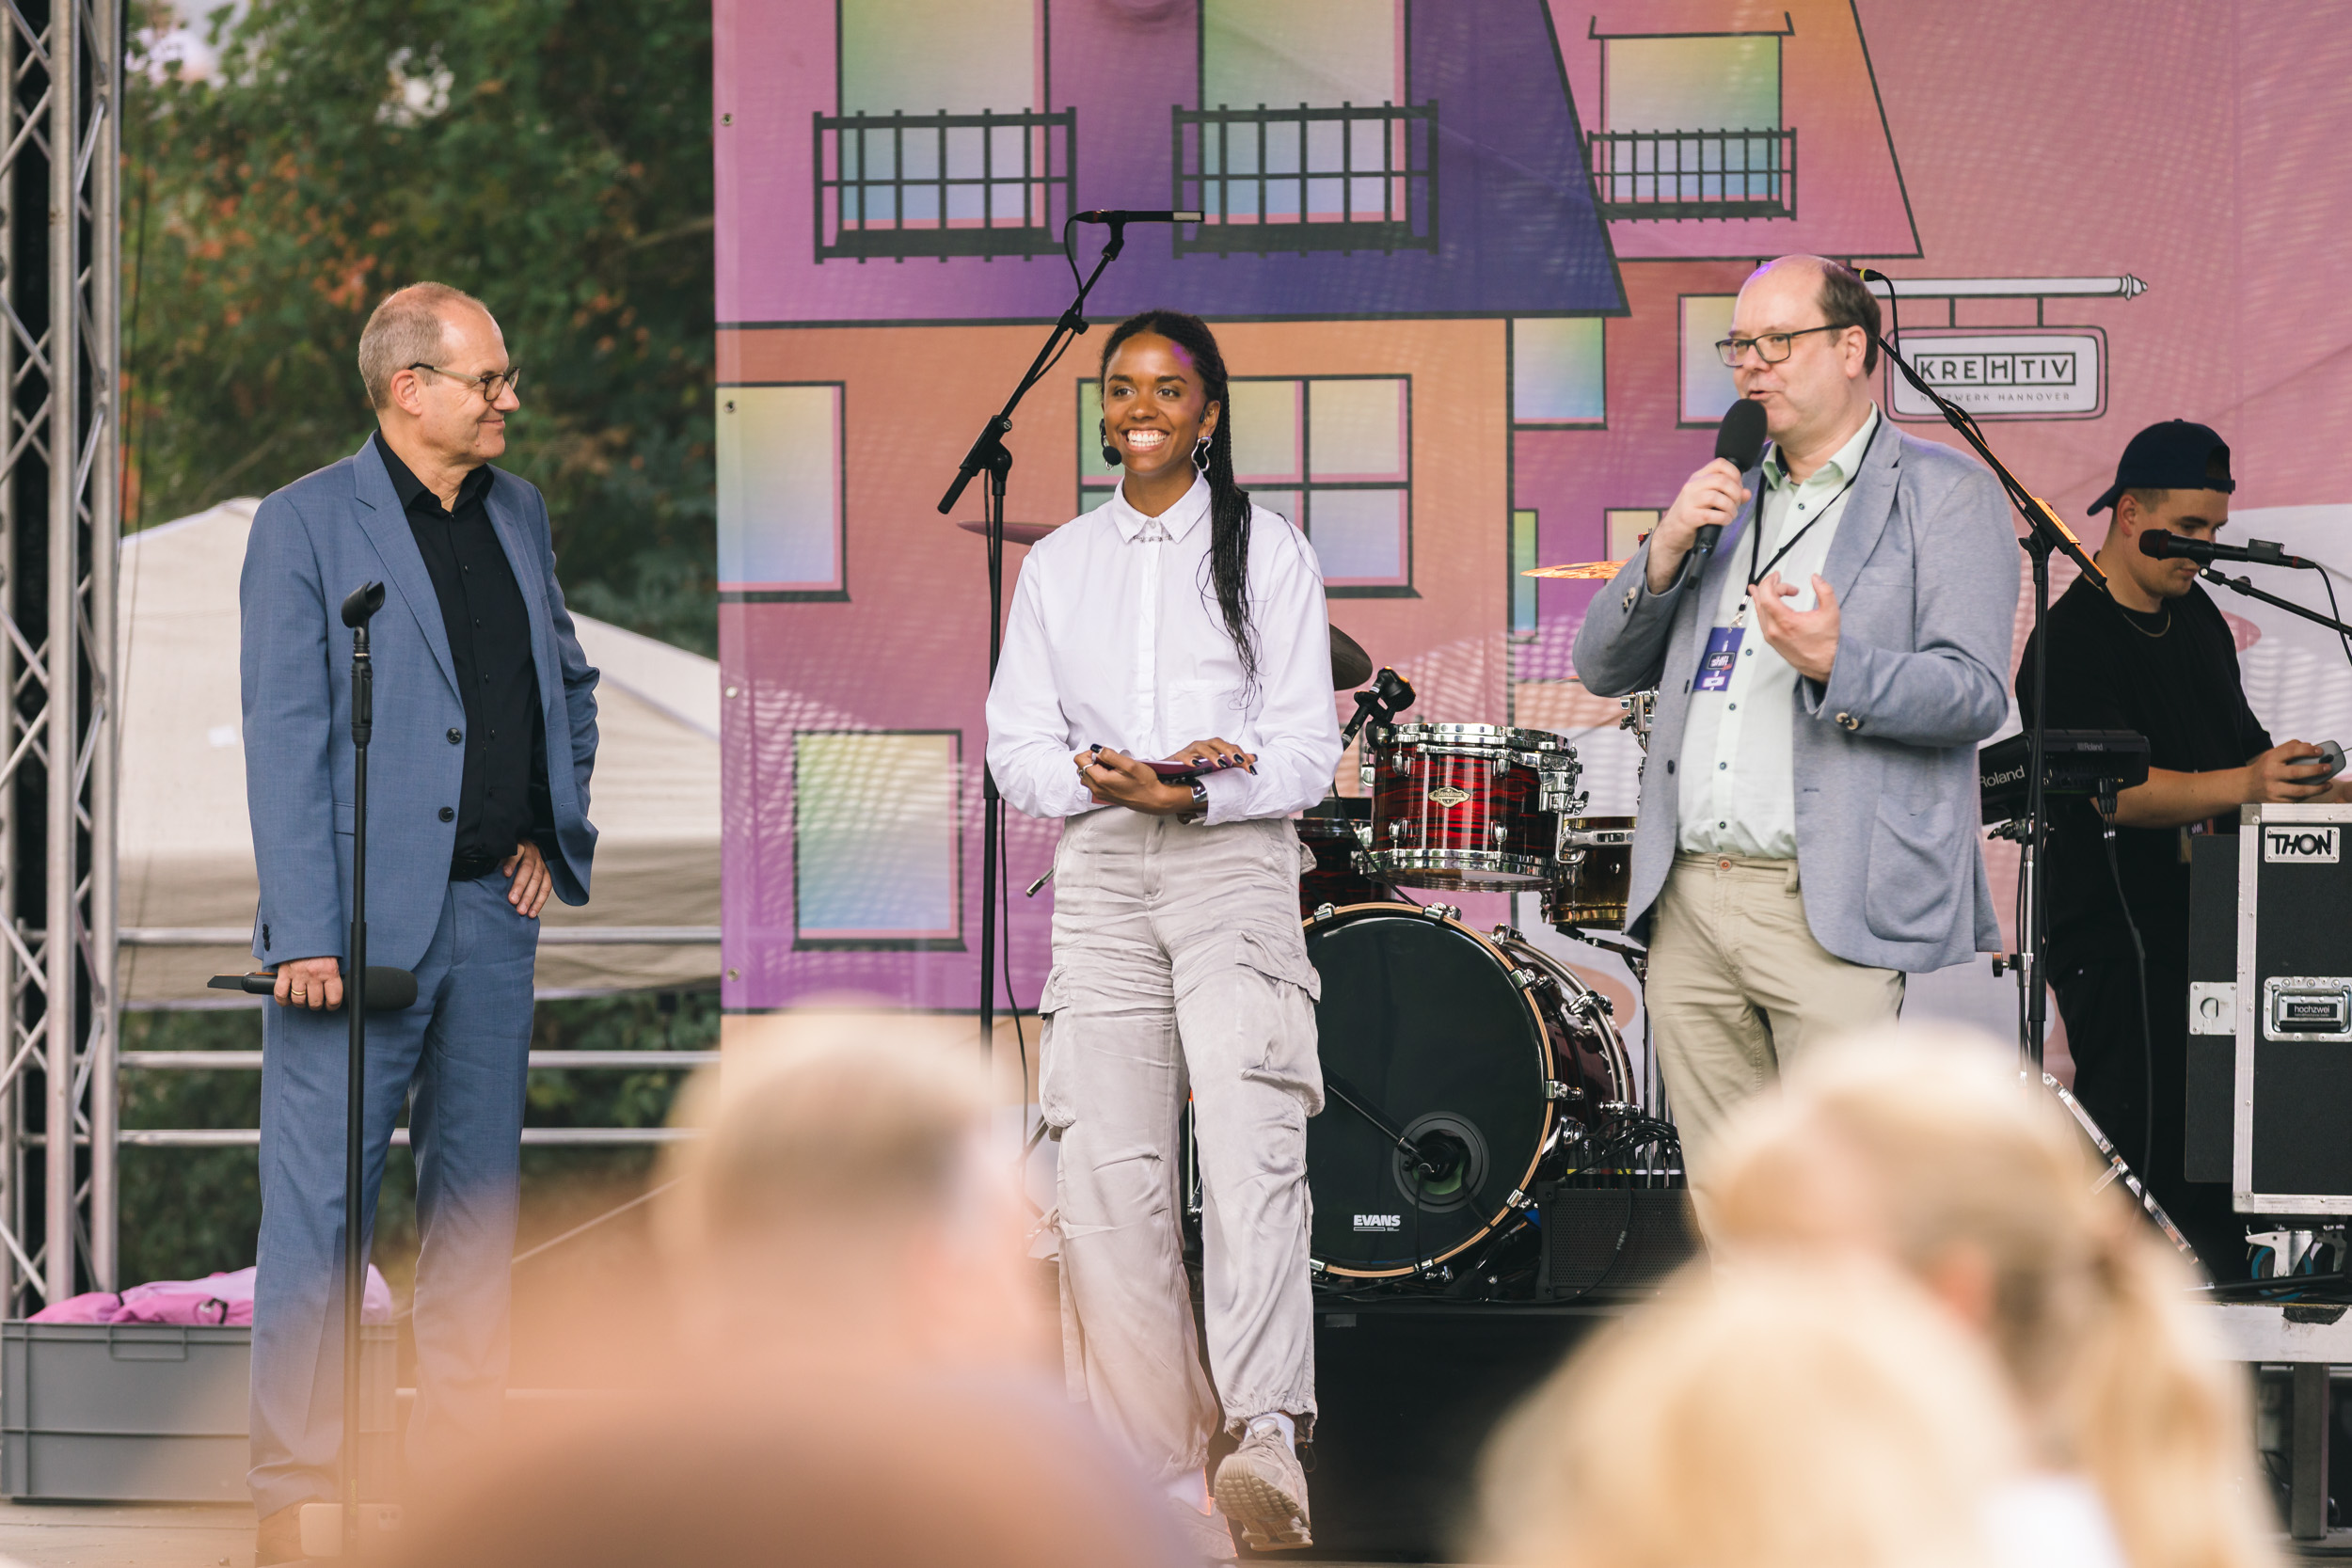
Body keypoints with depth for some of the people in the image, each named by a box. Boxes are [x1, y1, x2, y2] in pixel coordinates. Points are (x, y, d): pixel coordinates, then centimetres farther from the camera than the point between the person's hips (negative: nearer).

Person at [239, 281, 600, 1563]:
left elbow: (570, 684, 26)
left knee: (478, 1202, 11)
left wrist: (553, 833, 12)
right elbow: (284, 738, -11)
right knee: (317, 1211, -4)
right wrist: (304, 932, -17)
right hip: (366, 919, -6)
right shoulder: (306, 523, -6)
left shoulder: (518, 514, 13)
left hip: (494, 909, 6)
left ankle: (458, 1453, 19)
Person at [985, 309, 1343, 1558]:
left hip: (1236, 860, -3)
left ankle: (1265, 1437, -36)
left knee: (1249, 1142, -21)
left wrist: (1194, 793, -15)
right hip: (1099, 872, 3)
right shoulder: (1057, 566, 17)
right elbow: (1017, 745, 10)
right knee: (1107, 1173, -4)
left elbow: (1307, 749, 2)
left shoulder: (1267, 552, 8)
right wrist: (1109, 781, -10)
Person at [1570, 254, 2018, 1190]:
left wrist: (1837, 666, -26)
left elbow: (1975, 694, -9)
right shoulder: (1724, 499, 21)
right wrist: (1666, 554, 0)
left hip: (1834, 915, -6)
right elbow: (1602, 668, 17)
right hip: (1691, 909, 6)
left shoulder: (1944, 496, 1)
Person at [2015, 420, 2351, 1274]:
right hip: (2119, 938, -8)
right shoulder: (2071, 641, -11)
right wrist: (2243, 785, -35)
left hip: (2205, 919, 8)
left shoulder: (2196, 616, 16)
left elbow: (2241, 747, 25)